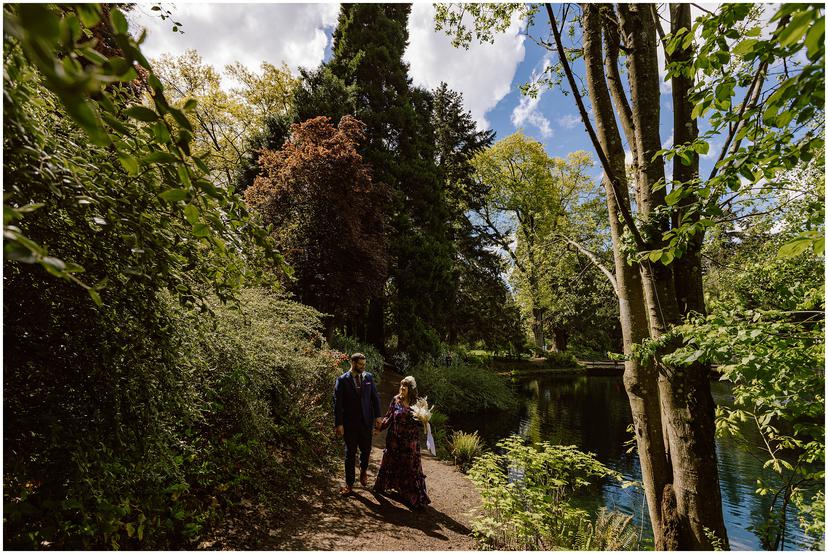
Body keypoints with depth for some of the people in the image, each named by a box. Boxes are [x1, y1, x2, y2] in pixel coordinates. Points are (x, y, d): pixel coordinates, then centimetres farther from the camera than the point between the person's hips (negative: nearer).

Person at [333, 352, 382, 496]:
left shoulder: (368, 377, 0)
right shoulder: (342, 380, -9)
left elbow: (375, 397, 6)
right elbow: (337, 403, -9)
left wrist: (378, 416, 1)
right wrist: (338, 424, -11)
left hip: (366, 421, 3)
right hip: (349, 423, -2)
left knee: (366, 449, 11)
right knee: (350, 453, 9)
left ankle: (363, 470, 44)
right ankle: (349, 484, 25)